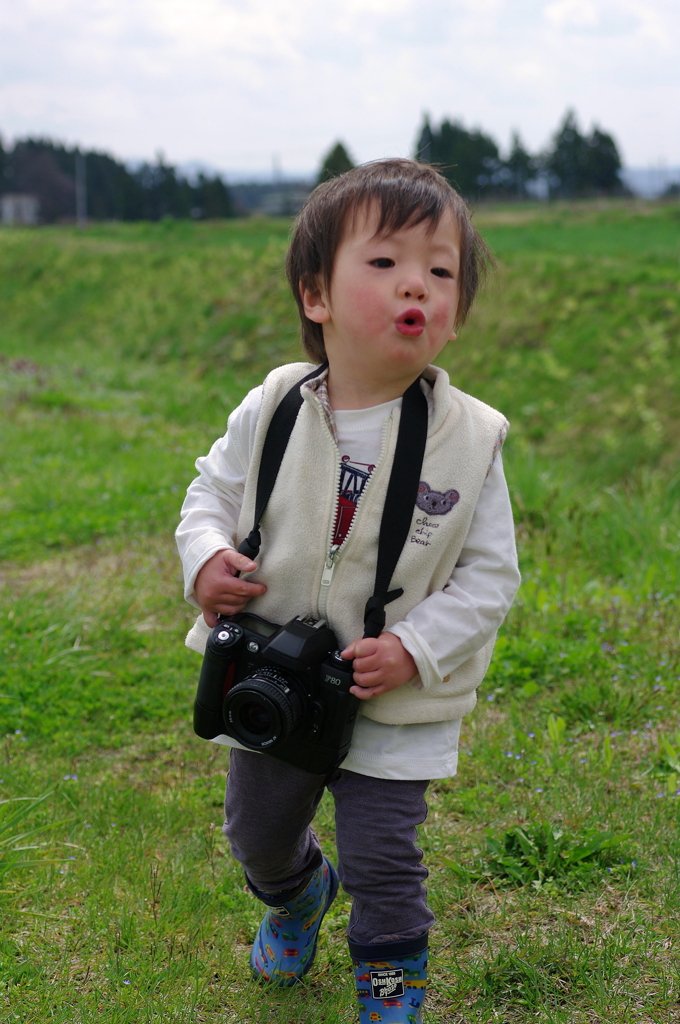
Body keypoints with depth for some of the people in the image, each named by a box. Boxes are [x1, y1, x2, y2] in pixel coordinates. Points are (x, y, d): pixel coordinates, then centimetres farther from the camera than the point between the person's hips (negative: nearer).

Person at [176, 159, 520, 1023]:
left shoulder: (469, 440, -16)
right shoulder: (271, 411, -12)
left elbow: (489, 575, -11)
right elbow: (213, 489, 3)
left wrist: (417, 647, -23)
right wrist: (206, 559, -17)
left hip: (397, 705, -3)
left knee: (384, 859, 4)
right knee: (256, 832, 22)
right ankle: (295, 894, 58)